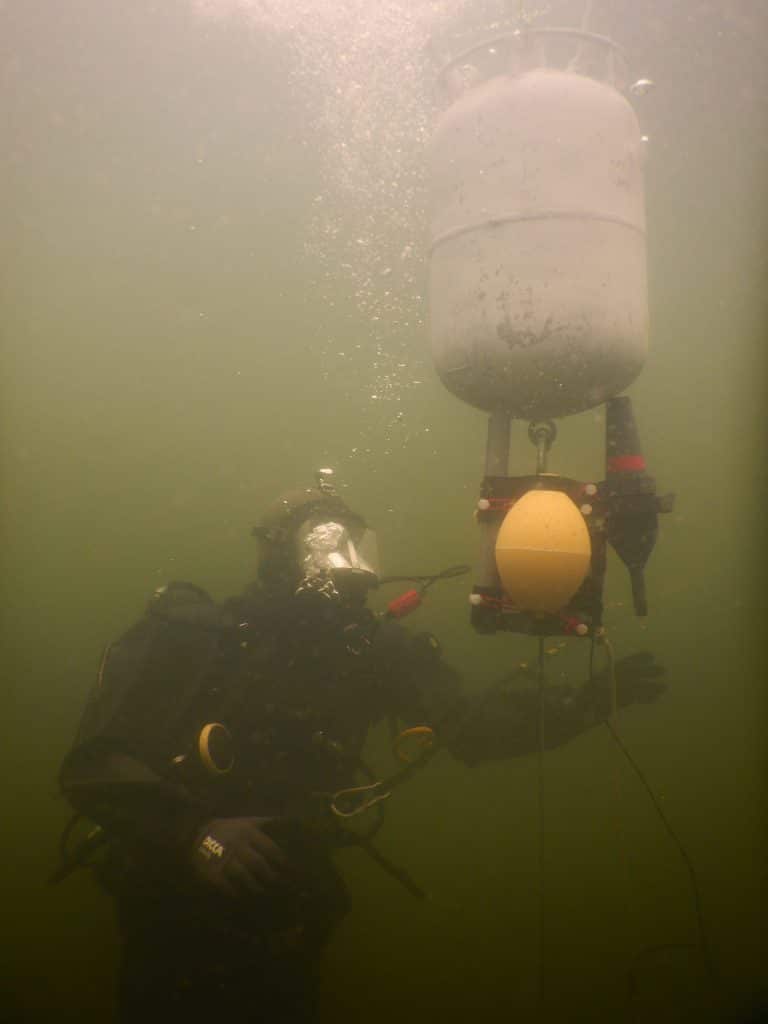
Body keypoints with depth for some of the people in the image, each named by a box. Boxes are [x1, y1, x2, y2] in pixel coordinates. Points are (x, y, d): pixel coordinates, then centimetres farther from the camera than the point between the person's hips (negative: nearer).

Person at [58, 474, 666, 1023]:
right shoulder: (192, 634, -17)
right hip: (175, 902, -3)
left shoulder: (374, 649, -5)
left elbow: (470, 730, -9)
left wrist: (591, 699, -19)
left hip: (284, 914, 4)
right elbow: (93, 766, -21)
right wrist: (193, 833, -36)